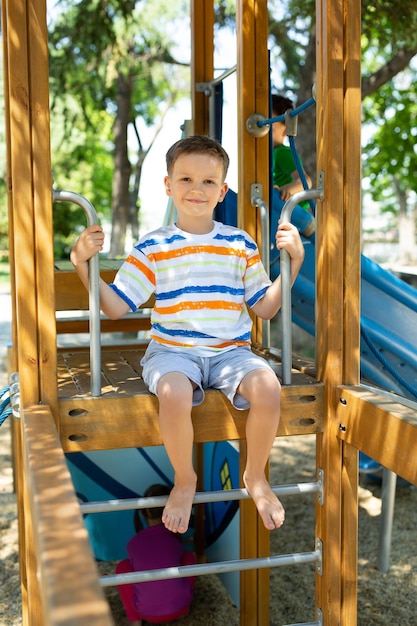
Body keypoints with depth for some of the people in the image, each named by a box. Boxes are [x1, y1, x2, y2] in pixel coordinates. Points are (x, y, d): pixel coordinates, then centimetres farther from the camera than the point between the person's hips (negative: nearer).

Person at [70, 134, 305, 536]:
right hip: (172, 351, -1)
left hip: (231, 351, 2)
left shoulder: (240, 244, 8)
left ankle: (255, 476, 2)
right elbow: (115, 307, 2)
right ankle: (184, 480, -2)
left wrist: (294, 260, 1)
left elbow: (265, 308, 10)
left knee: (268, 388, -29)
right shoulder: (153, 247, 4)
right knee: (173, 393, -35)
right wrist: (82, 262, -9)